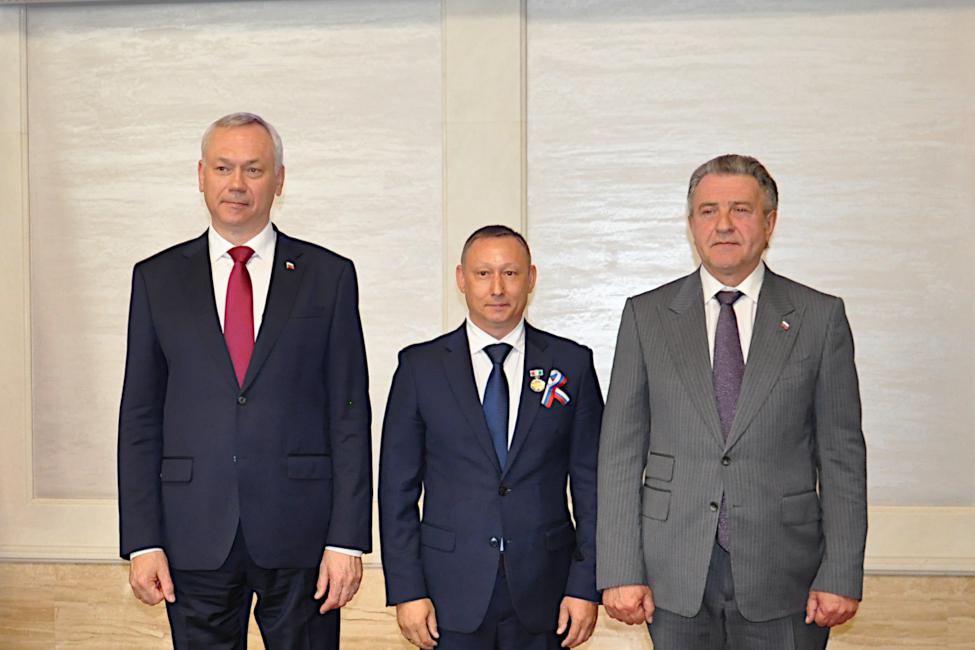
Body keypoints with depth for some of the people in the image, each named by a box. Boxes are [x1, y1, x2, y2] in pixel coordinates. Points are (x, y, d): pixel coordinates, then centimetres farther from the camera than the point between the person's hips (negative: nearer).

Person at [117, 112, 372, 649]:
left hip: (301, 538, -1)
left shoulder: (328, 276, 2)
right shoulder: (157, 278, 7)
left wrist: (348, 539, -6)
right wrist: (142, 542, -1)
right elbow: (139, 418, 6)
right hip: (194, 539, 1)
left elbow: (349, 415, -1)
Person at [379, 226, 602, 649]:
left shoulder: (572, 364, 2)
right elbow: (398, 487, 1)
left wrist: (586, 587, -3)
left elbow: (591, 483, 2)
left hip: (542, 595, 1)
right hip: (452, 593, 0)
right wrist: (406, 590, -4)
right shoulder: (420, 367, 1)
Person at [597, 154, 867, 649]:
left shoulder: (820, 317, 1)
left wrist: (841, 575, -5)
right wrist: (620, 572, -5)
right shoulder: (646, 316, 2)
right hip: (675, 577, 1)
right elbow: (621, 450, 0)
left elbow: (841, 453, 1)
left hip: (784, 574, 0)